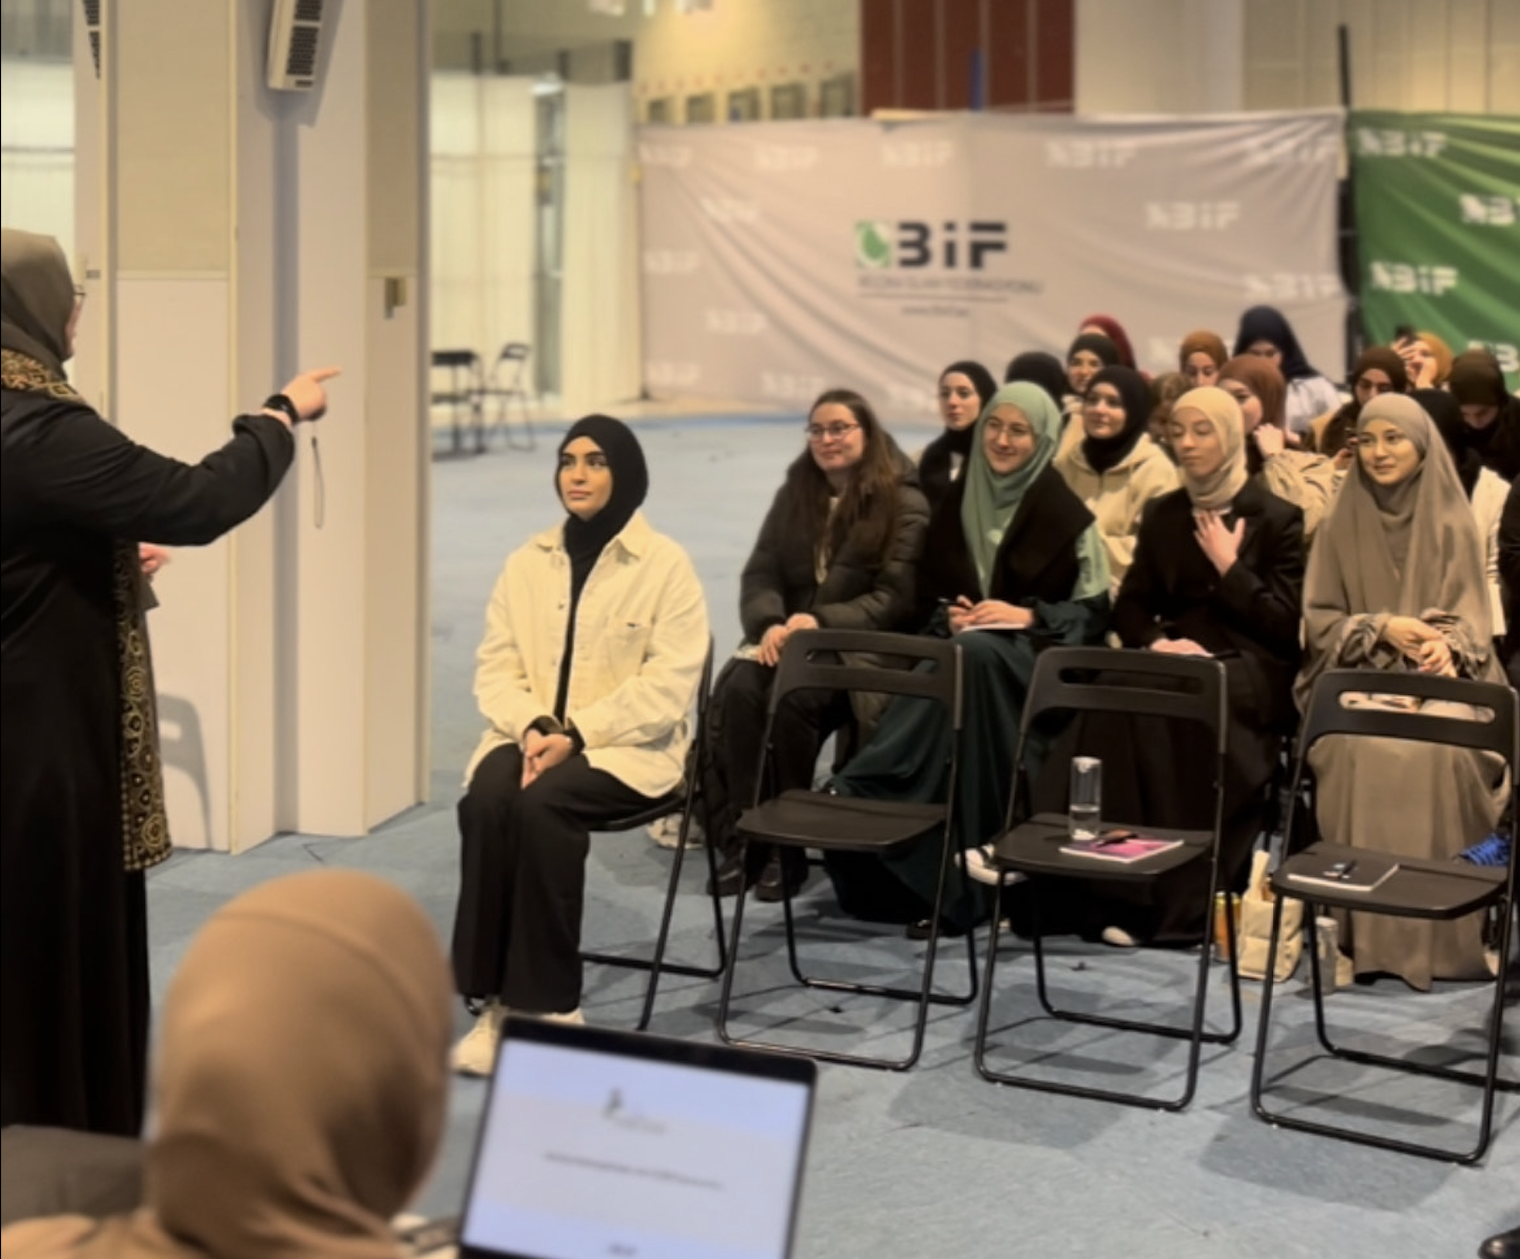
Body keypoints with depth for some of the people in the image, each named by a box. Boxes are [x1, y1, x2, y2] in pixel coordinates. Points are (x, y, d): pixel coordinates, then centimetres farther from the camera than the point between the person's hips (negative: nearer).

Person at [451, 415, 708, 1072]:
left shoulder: (666, 565, -3)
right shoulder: (527, 562, 12)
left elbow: (666, 685, -10)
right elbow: (495, 666, 7)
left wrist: (576, 734, -19)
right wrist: (531, 727, -14)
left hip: (626, 747, -4)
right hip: (533, 736, 4)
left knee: (540, 805, -33)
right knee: (485, 801, -29)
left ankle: (549, 1004, -22)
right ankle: (495, 999, -24)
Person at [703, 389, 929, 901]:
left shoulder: (905, 505, -2)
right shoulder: (796, 494, 15)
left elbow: (894, 597, -9)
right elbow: (760, 573, 9)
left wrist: (820, 621, -22)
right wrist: (770, 623, -14)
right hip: (785, 636, 5)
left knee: (793, 700, -34)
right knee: (738, 690, -27)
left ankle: (785, 848, -22)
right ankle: (741, 841, -23)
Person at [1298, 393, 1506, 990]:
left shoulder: (1453, 526, 9)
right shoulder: (1341, 526, 11)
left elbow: (1470, 619, 3)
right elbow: (1318, 618, 7)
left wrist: (1445, 645, -20)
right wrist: (1381, 629, -12)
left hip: (1436, 677, 0)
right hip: (1358, 675, 1)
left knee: (1439, 748, -35)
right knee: (1366, 748, -34)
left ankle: (1440, 929, -25)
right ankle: (1366, 929, -28)